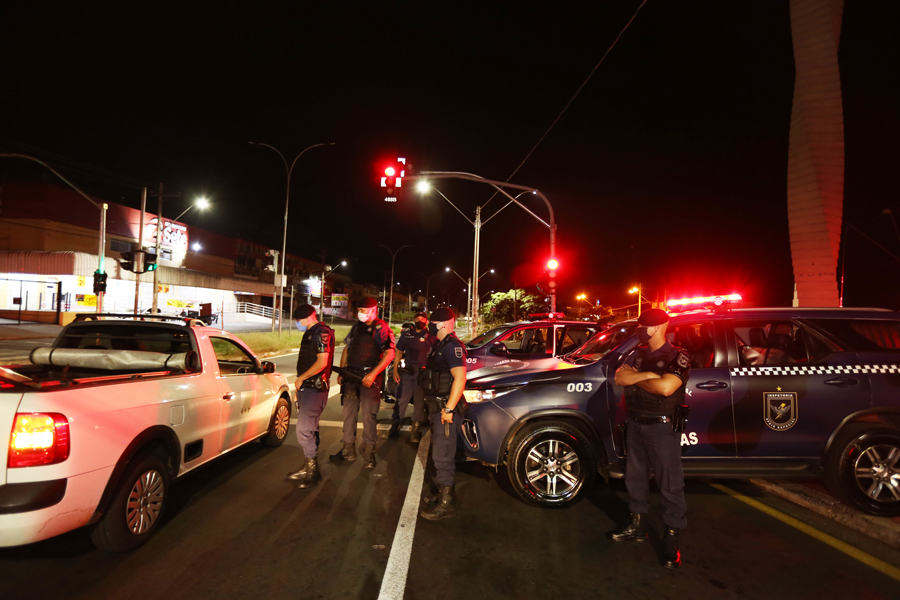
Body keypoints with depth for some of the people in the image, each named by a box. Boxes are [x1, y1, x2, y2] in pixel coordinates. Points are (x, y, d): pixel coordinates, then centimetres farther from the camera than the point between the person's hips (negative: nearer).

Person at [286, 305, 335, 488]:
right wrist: (300, 383, 14)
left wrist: (301, 378, -14)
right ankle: (309, 466, 28)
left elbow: (322, 362, -22)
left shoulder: (322, 332, -14)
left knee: (304, 430, -8)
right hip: (306, 387, 10)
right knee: (308, 428, 16)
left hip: (315, 389, -10)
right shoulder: (309, 333, 16)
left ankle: (313, 472, 4)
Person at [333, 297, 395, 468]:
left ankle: (369, 452, 9)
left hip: (369, 378, -6)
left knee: (368, 416, -3)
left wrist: (373, 374, -19)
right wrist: (341, 372, 12)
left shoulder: (381, 329, -7)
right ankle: (348, 450, 22)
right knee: (348, 412, 11)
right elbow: (346, 350, 20)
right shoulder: (356, 327, 14)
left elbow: (389, 354, -13)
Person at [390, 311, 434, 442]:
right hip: (406, 372, 3)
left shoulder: (430, 336, 2)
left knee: (419, 402, 4)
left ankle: (416, 429, 13)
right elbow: (398, 353, 14)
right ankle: (395, 425, 14)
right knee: (401, 399, 4)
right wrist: (395, 370, 6)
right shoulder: (406, 334, 12)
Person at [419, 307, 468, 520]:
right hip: (438, 407, 11)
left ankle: (446, 504, 6)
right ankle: (445, 494, 33)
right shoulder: (440, 345, 15)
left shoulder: (452, 346, -18)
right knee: (441, 454, 20)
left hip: (446, 409, -11)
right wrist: (440, 407, 19)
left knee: (442, 457, -4)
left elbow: (460, 377, -27)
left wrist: (449, 409, -27)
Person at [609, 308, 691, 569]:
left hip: (662, 428, -6)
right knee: (635, 477, 17)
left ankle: (672, 538, 14)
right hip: (635, 424, 7)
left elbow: (666, 387, -26)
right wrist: (646, 375, -18)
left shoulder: (677, 357, -10)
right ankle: (637, 525, 33)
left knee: (670, 484, 1)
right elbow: (619, 377, -4)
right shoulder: (637, 354, 9)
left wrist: (634, 378, -11)